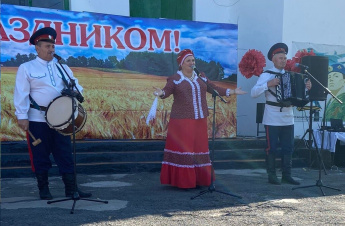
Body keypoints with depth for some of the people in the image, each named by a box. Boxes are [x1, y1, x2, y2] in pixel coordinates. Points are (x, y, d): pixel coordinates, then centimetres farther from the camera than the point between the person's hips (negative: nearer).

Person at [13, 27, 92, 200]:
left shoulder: (62, 67, 13)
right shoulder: (26, 68, 0)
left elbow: (74, 84, 12)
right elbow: (21, 94, -5)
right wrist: (22, 117, -12)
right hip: (37, 119, -3)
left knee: (65, 155, 3)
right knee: (40, 156, 5)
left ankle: (71, 189, 9)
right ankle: (43, 189, 19)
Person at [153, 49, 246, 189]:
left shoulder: (201, 77, 14)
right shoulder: (175, 79, -1)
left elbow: (215, 89, 18)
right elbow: (166, 92, -13)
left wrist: (233, 92, 14)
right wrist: (161, 93, -36)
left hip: (199, 120, 5)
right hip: (182, 121, -5)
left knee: (199, 148, 8)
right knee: (183, 149, -4)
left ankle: (198, 180, 19)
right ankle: (182, 181, 5)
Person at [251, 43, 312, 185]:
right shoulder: (266, 75, -3)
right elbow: (253, 93, -13)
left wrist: (307, 88, -2)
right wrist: (268, 84, -23)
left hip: (288, 118, 5)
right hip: (272, 118, -5)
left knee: (288, 148, 8)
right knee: (272, 147, 1)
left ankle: (286, 175, 18)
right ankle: (271, 175, 11)